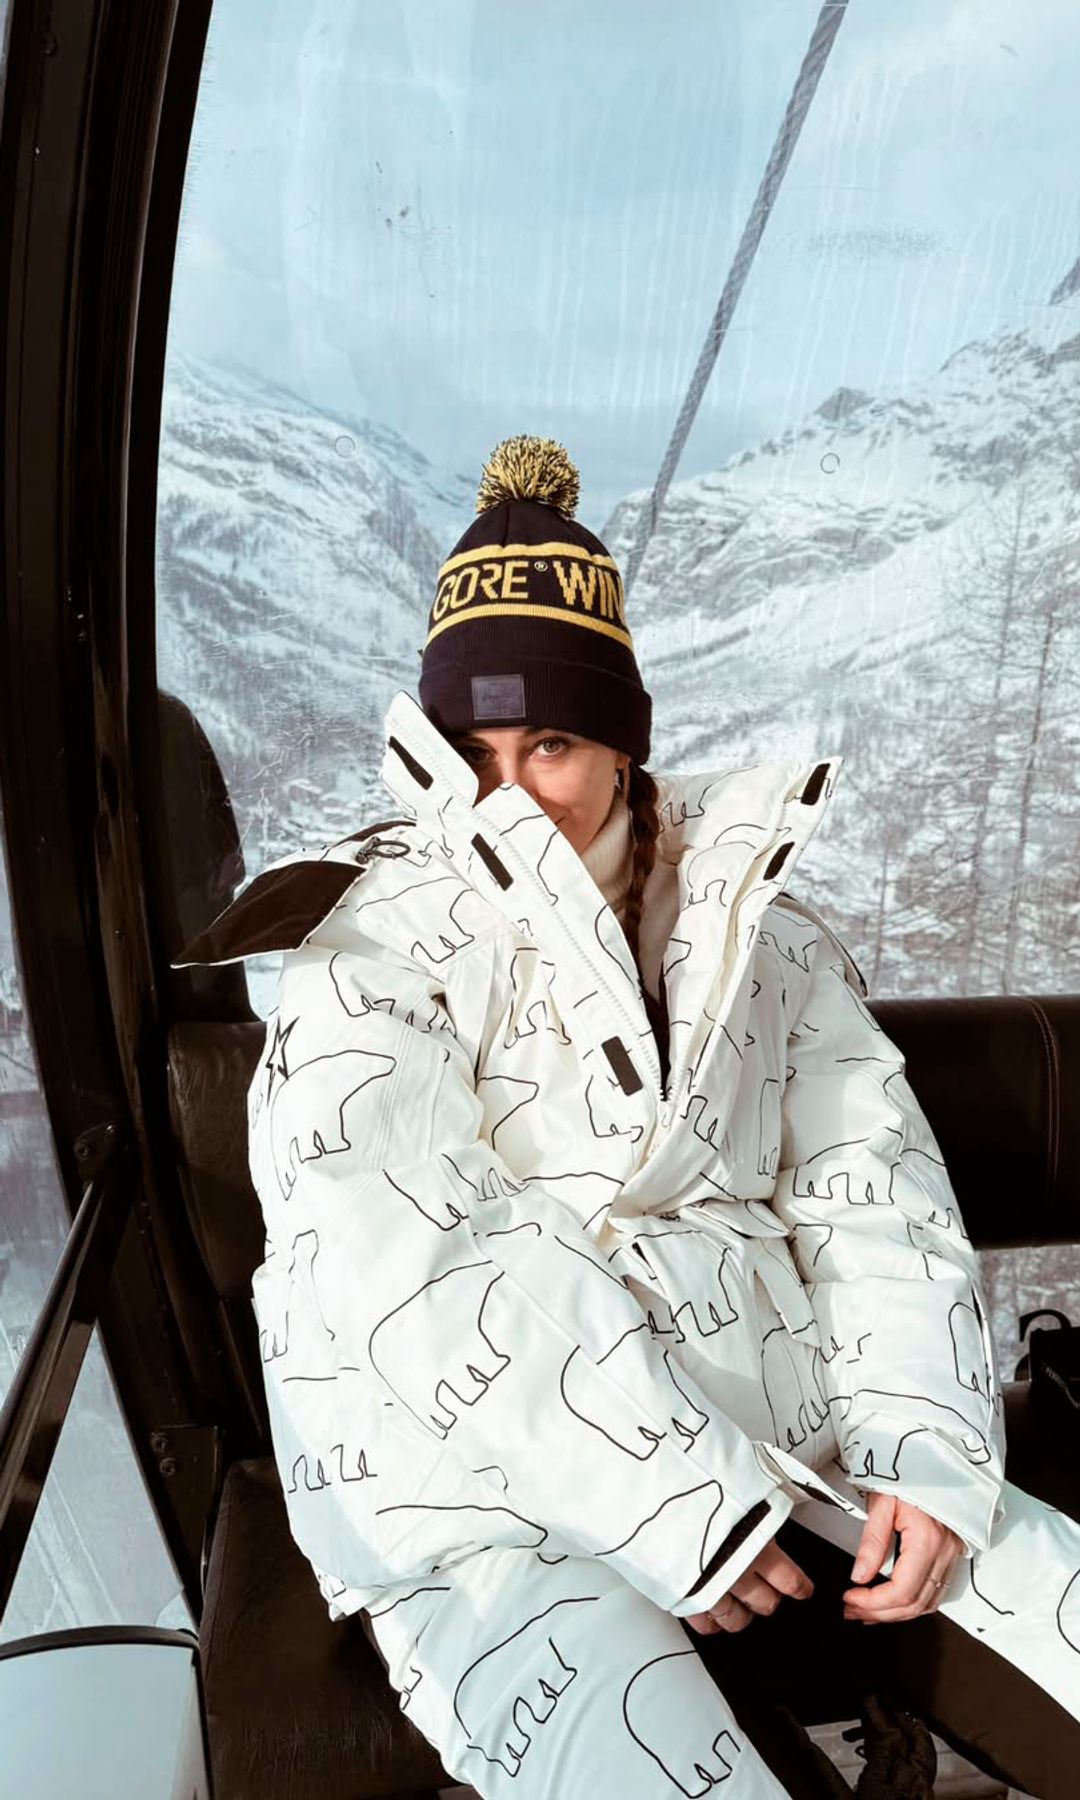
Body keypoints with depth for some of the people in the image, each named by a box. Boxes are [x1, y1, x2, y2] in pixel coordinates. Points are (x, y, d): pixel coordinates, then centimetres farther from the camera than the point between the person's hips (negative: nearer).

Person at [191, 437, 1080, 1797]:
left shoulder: (753, 925, 12)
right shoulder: (373, 958, -2)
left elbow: (872, 1189, 7)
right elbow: (424, 1275, -14)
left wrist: (928, 1451, -7)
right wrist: (672, 1509, -16)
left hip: (781, 1435, 5)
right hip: (493, 1496, -4)